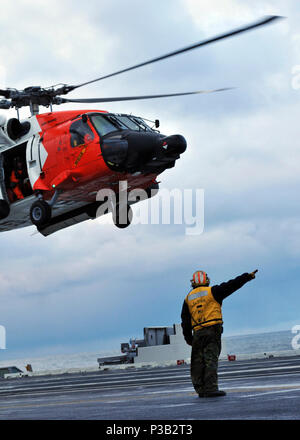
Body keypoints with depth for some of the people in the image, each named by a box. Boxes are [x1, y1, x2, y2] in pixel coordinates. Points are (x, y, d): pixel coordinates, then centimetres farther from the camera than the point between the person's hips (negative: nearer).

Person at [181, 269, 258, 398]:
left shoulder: (188, 298, 15)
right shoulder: (212, 292, 3)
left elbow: (185, 320, 13)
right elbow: (231, 286, 0)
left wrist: (188, 338, 17)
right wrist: (247, 276, 6)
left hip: (197, 333, 4)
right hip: (212, 330, -3)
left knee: (198, 361, 8)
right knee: (211, 359, -8)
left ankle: (201, 389, 7)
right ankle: (211, 388, -17)